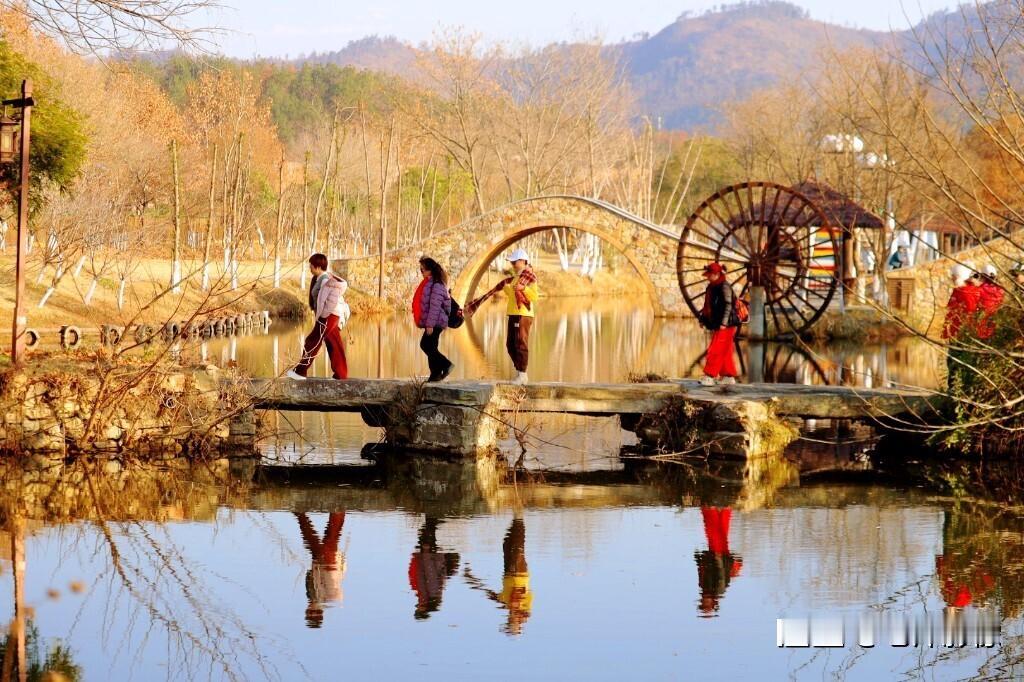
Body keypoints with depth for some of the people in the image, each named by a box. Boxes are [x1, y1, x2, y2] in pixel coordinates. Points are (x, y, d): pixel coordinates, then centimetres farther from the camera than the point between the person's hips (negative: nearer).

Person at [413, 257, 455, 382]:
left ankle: (446, 364, -7)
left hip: (436, 321, -10)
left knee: (426, 345, -12)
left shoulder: (437, 284, -15)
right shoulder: (428, 283, 16)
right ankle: (435, 374, 11)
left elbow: (435, 305, -21)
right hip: (433, 322, 10)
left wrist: (430, 324, -23)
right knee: (430, 347, 9)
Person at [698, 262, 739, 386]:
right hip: (717, 325, 9)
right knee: (725, 352, 13)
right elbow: (709, 306, 21)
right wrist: (703, 320, 16)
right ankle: (728, 376, 19)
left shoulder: (724, 287, -13)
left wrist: (723, 323, -24)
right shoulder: (712, 288, 14)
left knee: (715, 351, -12)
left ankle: (709, 377, -15)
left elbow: (728, 306, -19)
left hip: (726, 325, -9)